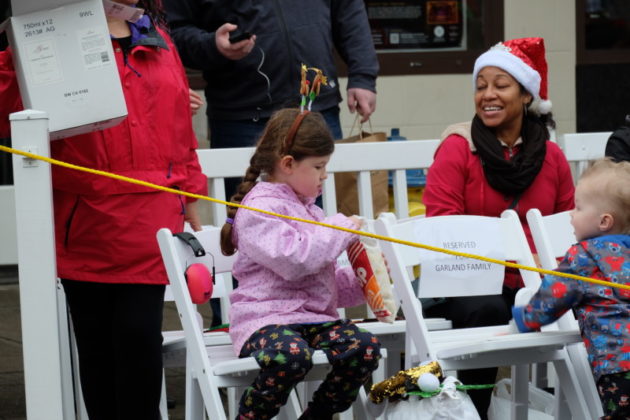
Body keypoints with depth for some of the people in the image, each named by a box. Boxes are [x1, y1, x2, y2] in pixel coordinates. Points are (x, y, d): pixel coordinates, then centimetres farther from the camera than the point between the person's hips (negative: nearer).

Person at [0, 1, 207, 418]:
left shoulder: (158, 41, 13)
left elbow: (180, 130, 18)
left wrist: (191, 208, 19)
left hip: (149, 223, 2)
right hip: (85, 220, -2)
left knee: (140, 334, -8)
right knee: (96, 345, 7)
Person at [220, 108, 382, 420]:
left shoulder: (309, 211, 24)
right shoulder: (260, 208, -6)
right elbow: (292, 259, -21)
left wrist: (358, 283, 11)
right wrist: (338, 232, -11)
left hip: (314, 317, 8)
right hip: (266, 319, -8)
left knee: (365, 347, -20)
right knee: (291, 356, -39)